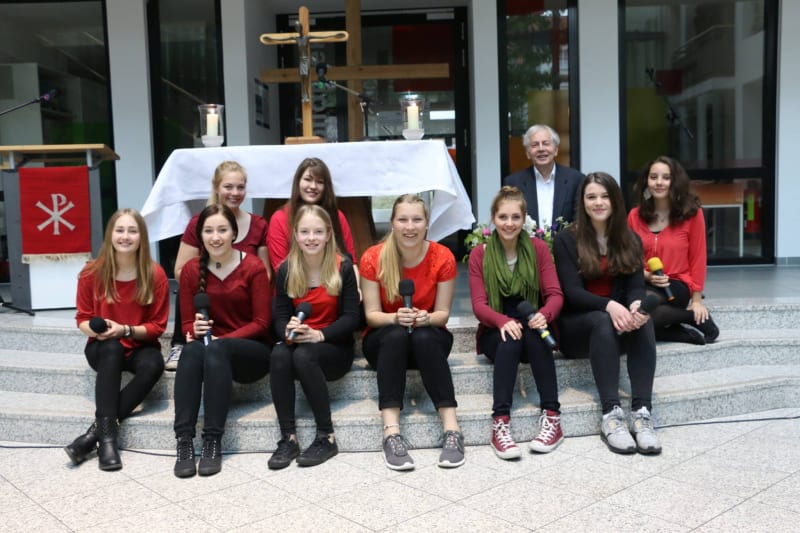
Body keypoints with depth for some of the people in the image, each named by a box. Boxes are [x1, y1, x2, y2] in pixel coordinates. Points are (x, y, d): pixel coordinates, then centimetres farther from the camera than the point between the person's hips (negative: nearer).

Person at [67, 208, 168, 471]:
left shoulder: (155, 275, -9)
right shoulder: (92, 272, -6)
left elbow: (157, 325, -5)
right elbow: (82, 317, 4)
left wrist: (125, 330, -22)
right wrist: (95, 329, -20)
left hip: (140, 346, 0)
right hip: (103, 348, 0)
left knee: (154, 364, -34)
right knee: (111, 348, -36)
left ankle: (96, 430, -30)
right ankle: (107, 434, -40)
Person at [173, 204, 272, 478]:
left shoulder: (253, 267, -8)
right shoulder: (191, 269, 3)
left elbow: (261, 323, -9)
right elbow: (187, 323, 6)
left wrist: (221, 339, -20)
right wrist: (196, 330, -19)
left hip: (252, 351, -2)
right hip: (210, 349, 3)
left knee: (215, 350, -35)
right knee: (192, 349, -32)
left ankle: (213, 442, -32)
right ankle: (184, 441, -37)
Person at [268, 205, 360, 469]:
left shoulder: (343, 267, -7)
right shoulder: (285, 270, 1)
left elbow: (351, 318, -10)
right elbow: (280, 316, 0)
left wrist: (319, 334, -26)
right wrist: (288, 331, -25)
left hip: (335, 347, -3)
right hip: (298, 344, 3)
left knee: (304, 356, -34)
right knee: (279, 354, -31)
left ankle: (327, 437, -22)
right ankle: (288, 437, -26)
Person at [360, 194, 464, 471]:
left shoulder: (443, 257, -10)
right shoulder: (373, 258, -11)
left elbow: (443, 313, -6)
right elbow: (372, 314, -9)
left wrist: (426, 318, -29)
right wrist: (395, 318, -31)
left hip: (430, 339, 0)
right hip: (384, 340, 0)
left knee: (423, 336, -35)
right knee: (396, 335, -35)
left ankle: (452, 428, -37)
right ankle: (391, 431, -42)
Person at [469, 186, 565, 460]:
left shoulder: (538, 248, 3)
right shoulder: (479, 254, 0)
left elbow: (555, 294, -5)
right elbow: (479, 304, -9)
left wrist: (544, 315, -29)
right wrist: (503, 321, -31)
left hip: (532, 328, 1)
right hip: (496, 332, -1)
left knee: (534, 335, -34)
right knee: (510, 340, -34)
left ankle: (552, 417, -32)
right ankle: (500, 423, -41)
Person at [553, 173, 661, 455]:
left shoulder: (630, 240, 9)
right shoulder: (566, 240, -3)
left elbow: (636, 286, -3)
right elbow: (572, 292, -12)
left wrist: (636, 305, -29)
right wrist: (608, 306, -32)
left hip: (617, 319, 3)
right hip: (577, 325, -3)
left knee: (643, 319, -30)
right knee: (603, 321, -36)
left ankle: (641, 413, -36)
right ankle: (611, 414, -40)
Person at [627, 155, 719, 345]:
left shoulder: (692, 213, -1)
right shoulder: (635, 215, 7)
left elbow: (697, 257, 1)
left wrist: (696, 299, -1)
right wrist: (646, 275, -9)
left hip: (676, 285, -4)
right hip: (643, 283, 4)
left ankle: (695, 317, -10)